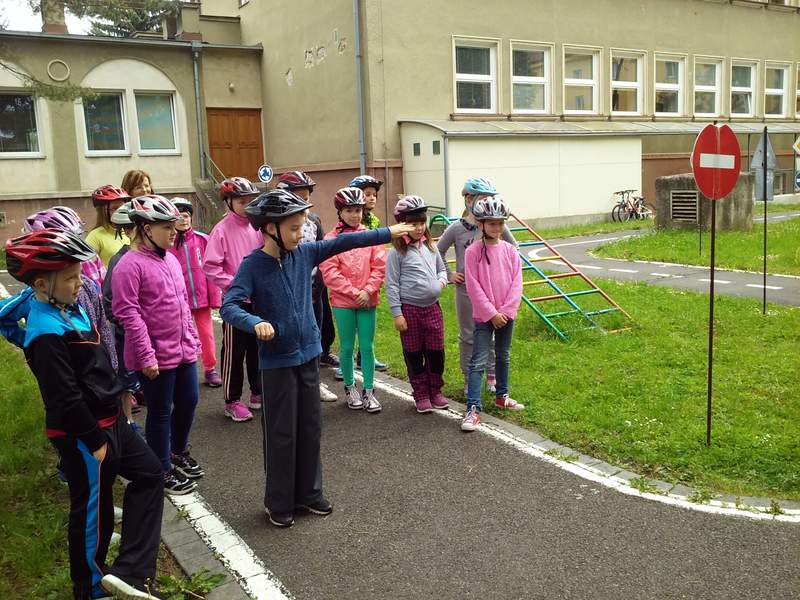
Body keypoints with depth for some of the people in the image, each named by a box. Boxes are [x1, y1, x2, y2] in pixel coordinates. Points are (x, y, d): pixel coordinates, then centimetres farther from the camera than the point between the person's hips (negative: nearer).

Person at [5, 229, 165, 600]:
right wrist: (95, 440, -18)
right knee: (92, 510, 7)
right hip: (82, 436, -10)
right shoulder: (47, 332, -25)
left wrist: (117, 396, 19)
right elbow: (66, 398, -25)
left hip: (107, 421, 10)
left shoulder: (69, 309, 4)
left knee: (149, 474, 14)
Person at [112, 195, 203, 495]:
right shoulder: (129, 265, -16)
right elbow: (128, 314, -19)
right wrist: (146, 356, -19)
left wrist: (192, 338, 17)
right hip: (156, 355, -8)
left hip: (183, 349, 8)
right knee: (160, 412, 7)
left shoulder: (170, 259, 9)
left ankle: (179, 452, 41)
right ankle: (164, 471, 24)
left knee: (188, 401, 18)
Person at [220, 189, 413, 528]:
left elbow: (342, 243, 6)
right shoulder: (253, 265, -13)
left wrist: (388, 233, 7)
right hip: (277, 361, -5)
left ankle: (309, 493, 30)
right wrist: (255, 323, -39)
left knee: (311, 429, 14)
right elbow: (228, 306, -21)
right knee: (282, 434, 4)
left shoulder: (305, 253, 2)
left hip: (308, 355, 5)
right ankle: (278, 503, 22)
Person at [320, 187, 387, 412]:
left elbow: (380, 266, 0)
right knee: (347, 347, 9)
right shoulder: (331, 238, -4)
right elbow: (329, 271, -10)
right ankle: (350, 388, 26)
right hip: (343, 301, -2)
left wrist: (368, 290, -11)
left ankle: (369, 391, 17)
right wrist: (353, 292, -14)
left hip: (368, 300, 2)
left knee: (368, 347, 6)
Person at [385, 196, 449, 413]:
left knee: (437, 351, 10)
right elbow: (391, 284, -8)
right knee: (414, 354, 7)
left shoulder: (430, 246, 7)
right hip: (410, 309, -4)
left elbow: (441, 268, 21)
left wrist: (442, 280, -3)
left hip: (432, 306, 5)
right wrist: (397, 313, -11)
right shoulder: (397, 252, -8)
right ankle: (421, 395, 21)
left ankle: (435, 391, 27)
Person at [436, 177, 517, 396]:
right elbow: (437, 253, 4)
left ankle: (491, 376, 25)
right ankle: (468, 379, 22)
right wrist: (449, 274, 1)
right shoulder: (457, 228, -8)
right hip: (466, 290, -1)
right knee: (468, 336, 9)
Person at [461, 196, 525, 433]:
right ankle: (473, 409, -7)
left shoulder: (510, 250, 1)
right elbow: (473, 287, -12)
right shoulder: (473, 252, -10)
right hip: (484, 315, -4)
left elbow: (516, 283, 0)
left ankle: (501, 396, 36)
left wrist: (507, 311, -10)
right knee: (478, 361, -7)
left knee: (503, 356, 19)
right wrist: (492, 313, -13)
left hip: (507, 315, 5)